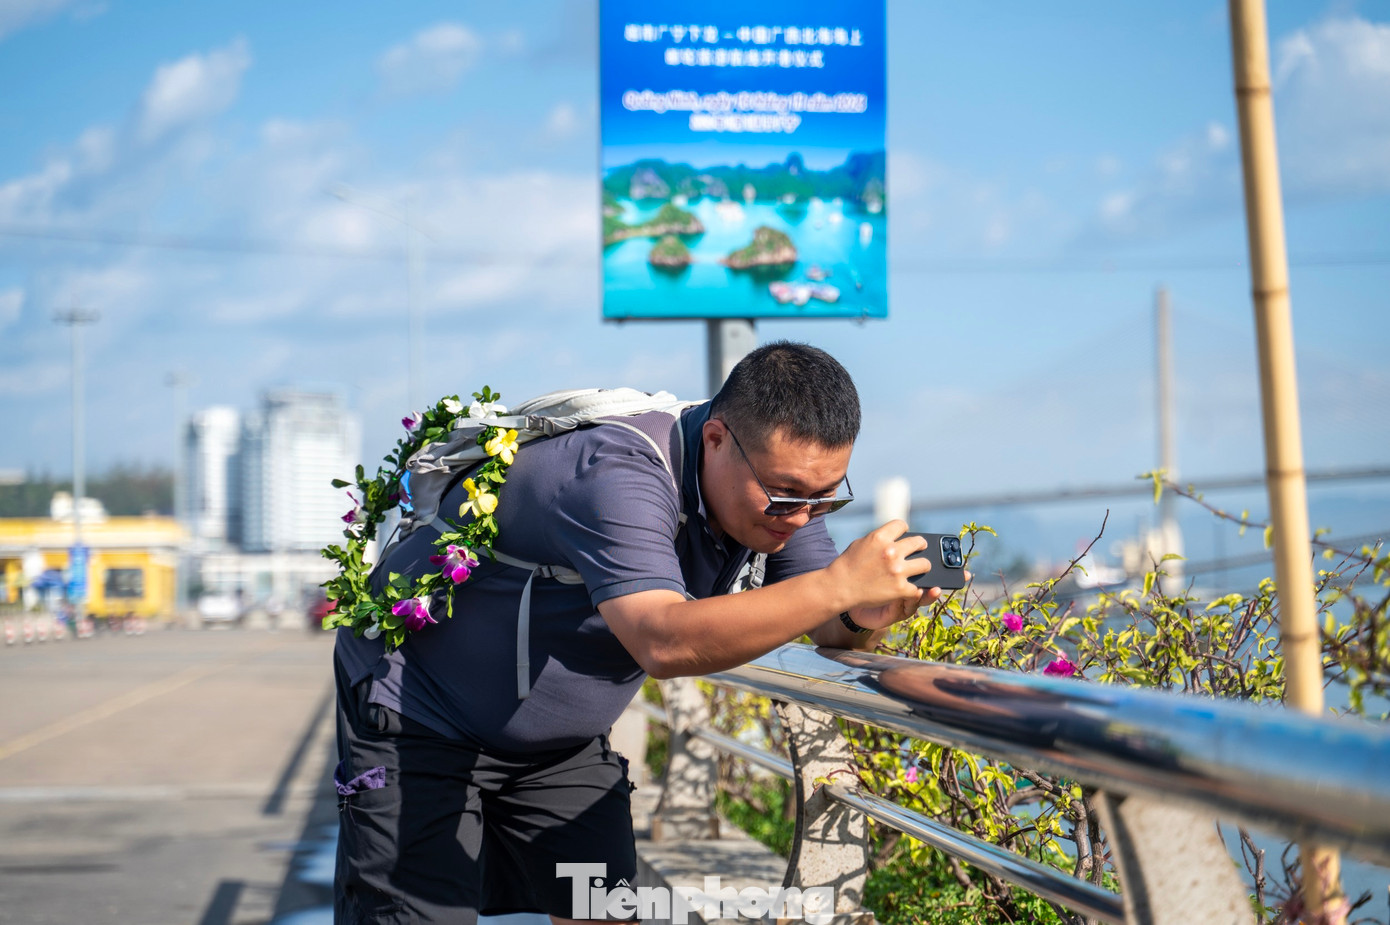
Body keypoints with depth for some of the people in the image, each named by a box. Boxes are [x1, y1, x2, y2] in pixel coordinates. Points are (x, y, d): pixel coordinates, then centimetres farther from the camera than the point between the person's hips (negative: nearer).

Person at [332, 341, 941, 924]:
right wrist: (840, 586, -52)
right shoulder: (617, 476, -35)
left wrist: (864, 618, -31)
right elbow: (664, 643, -48)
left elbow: (832, 628, -5)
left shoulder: (776, 483, -9)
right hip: (418, 710, -7)